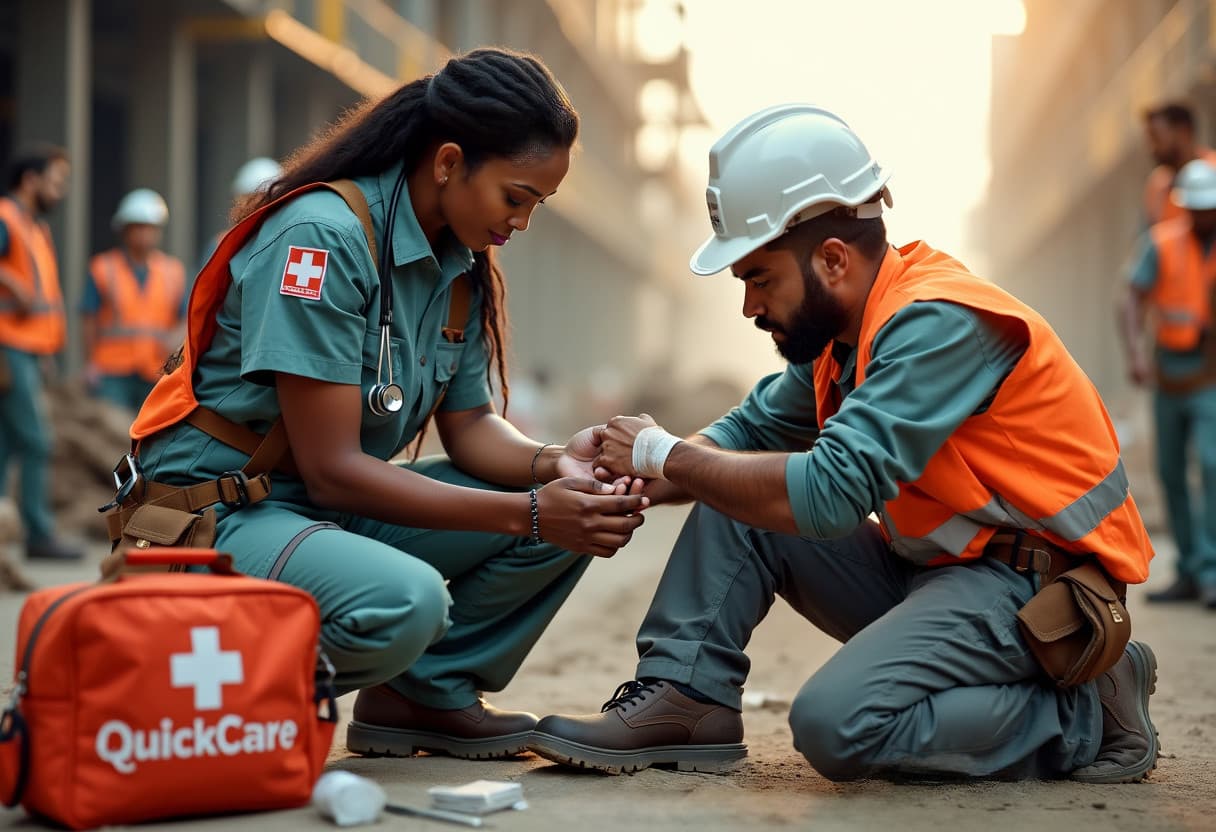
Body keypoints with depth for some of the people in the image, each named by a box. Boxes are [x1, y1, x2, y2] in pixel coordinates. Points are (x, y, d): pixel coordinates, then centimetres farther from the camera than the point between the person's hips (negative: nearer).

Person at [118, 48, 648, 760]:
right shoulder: (324, 235, -21)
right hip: (221, 510, -8)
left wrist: (555, 466, -15)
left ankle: (429, 692, 1)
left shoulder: (463, 266, 5)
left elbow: (468, 425, 8)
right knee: (404, 601, -37)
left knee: (578, 511, -4)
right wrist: (528, 512, -25)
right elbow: (331, 469, -23)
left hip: (338, 507, 8)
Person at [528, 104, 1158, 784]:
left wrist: (668, 455, -16)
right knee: (737, 503, 4)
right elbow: (752, 431, 17)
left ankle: (1088, 714, -11)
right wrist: (637, 481, -3)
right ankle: (684, 697, 0)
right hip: (930, 570, 9)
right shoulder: (841, 325, 7)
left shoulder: (937, 323, -22)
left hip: (1032, 587, -9)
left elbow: (829, 492, -29)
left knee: (839, 722, -28)